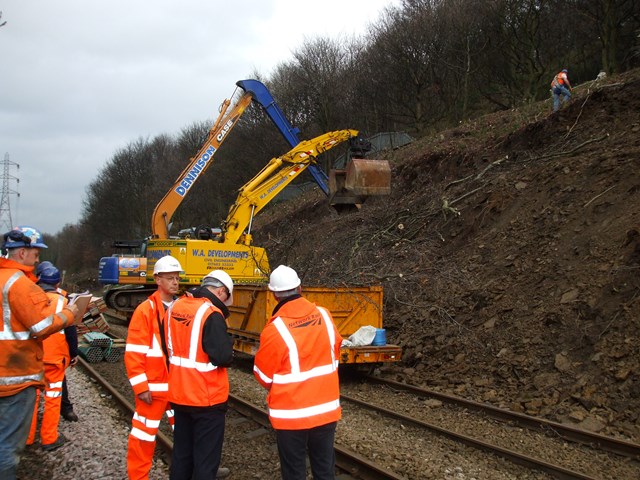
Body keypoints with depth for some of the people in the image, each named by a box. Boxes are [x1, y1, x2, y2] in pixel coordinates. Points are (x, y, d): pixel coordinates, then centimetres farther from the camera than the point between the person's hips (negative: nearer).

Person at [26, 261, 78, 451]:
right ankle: (49, 438, 11)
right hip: (54, 356, -3)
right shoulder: (61, 300, -9)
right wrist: (74, 353, 5)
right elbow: (70, 330, -7)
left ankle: (27, 437, 21)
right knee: (52, 396, 8)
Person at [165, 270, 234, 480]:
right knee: (206, 455, 5)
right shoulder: (211, 314, -20)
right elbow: (223, 357, -23)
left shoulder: (175, 307, 4)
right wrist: (227, 341, -4)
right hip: (207, 398, -7)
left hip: (179, 394, 7)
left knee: (182, 451, 21)